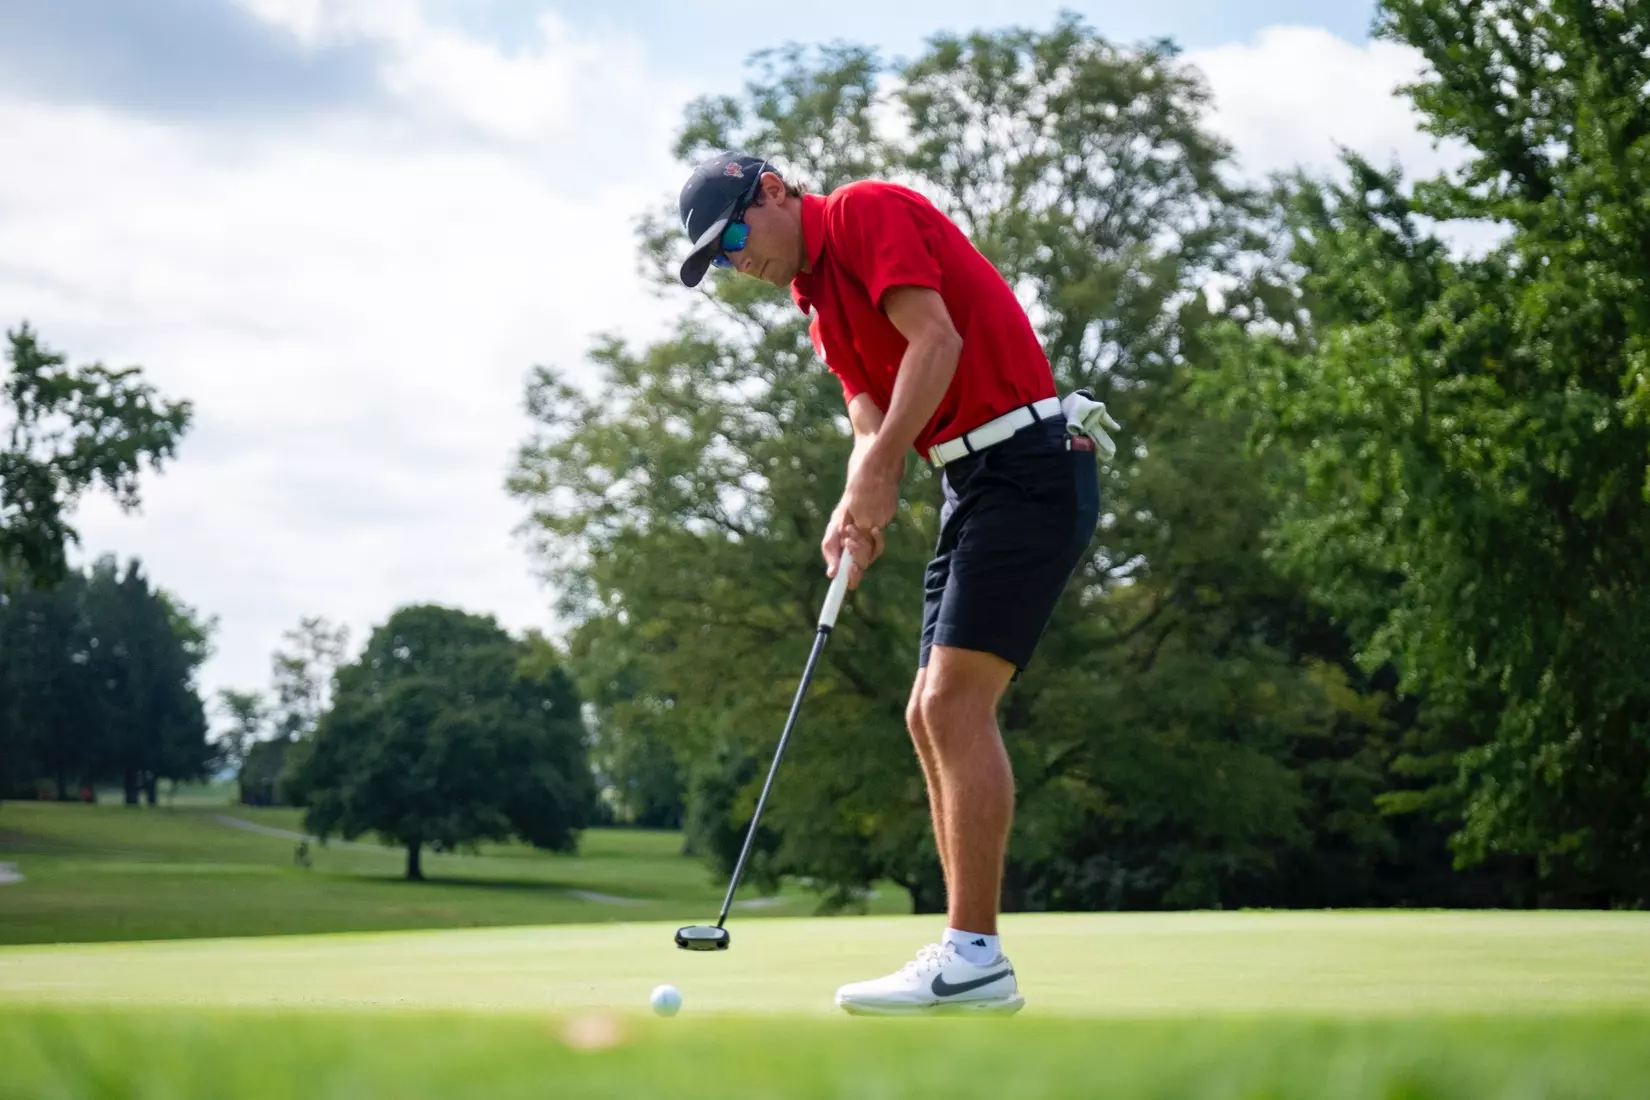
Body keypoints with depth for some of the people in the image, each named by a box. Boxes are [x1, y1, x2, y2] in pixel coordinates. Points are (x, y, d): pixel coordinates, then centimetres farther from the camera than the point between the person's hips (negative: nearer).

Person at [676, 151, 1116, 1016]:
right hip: (976, 484, 10)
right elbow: (872, 423, 11)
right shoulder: (820, 305, 20)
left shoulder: (868, 211, -7)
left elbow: (937, 339, -18)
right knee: (931, 717, 6)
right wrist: (854, 513, -9)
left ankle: (974, 958, -16)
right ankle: (967, 957, 7)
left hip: (1028, 460, -10)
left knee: (955, 704, -15)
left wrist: (877, 472, -20)